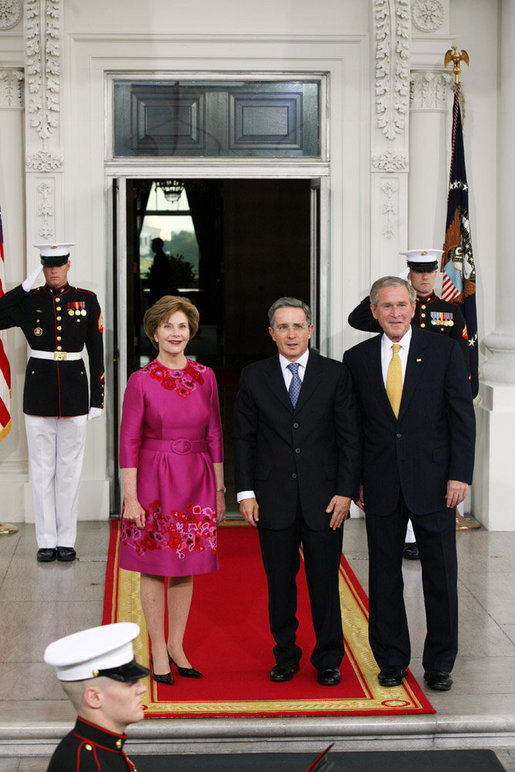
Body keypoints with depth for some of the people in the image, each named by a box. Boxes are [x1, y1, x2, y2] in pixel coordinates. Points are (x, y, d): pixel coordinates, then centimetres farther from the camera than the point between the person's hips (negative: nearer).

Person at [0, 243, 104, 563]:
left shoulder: (87, 300, 3)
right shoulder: (29, 300, 4)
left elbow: (96, 351, 4)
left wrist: (98, 399, 0)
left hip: (74, 392, 0)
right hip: (39, 389, 0)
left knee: (70, 468, 4)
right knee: (42, 469, 4)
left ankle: (67, 540, 13)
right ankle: (47, 541, 12)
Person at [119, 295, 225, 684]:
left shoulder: (204, 377, 3)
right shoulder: (141, 381, -6)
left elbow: (214, 435, 7)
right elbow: (129, 441, -6)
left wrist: (220, 490, 6)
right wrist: (131, 498, -11)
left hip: (196, 480, 3)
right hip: (154, 480, -3)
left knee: (187, 568, 10)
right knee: (155, 567, 4)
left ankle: (177, 646, 24)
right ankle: (158, 652, 17)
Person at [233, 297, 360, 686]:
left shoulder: (335, 374, 2)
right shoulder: (254, 377, 4)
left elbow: (350, 438, 1)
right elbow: (244, 439, 6)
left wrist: (346, 492, -6)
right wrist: (245, 492, -1)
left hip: (324, 498, -1)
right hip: (274, 500, 1)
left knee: (325, 582, 5)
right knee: (280, 583, 8)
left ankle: (328, 660, 20)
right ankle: (285, 656, 24)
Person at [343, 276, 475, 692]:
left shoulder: (445, 350, 1)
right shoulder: (357, 358, 6)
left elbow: (462, 415, -1)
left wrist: (460, 474, -8)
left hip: (433, 482, -1)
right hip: (381, 486, 2)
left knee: (441, 575, 4)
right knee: (384, 576, 8)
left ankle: (439, 663, 18)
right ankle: (392, 661, 21)